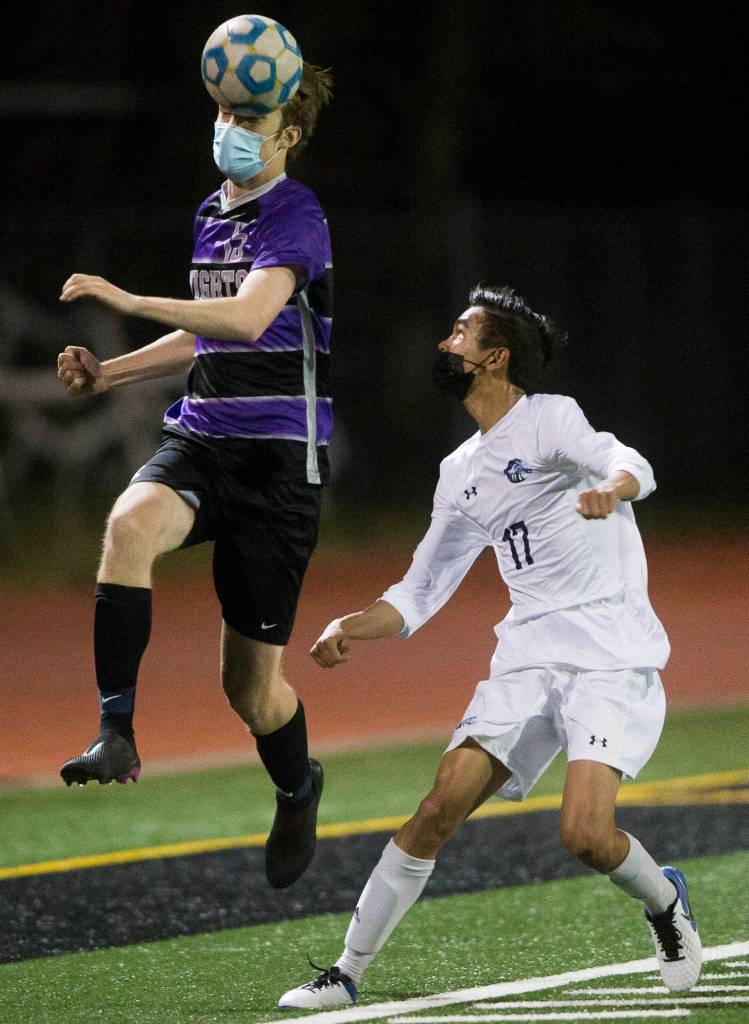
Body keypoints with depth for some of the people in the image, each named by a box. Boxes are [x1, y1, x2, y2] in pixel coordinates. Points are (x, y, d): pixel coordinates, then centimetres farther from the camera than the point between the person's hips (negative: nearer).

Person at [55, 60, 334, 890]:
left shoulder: (295, 214, -10)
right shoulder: (211, 213, 14)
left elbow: (249, 316, -27)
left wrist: (126, 300, -33)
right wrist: (107, 374, 15)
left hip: (278, 454, -6)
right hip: (200, 435, 6)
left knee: (252, 685, 2)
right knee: (130, 524, -32)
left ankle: (297, 791, 34)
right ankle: (116, 734, -32)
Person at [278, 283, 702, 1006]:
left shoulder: (549, 419, -5)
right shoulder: (462, 472, 17)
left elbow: (629, 465, -24)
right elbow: (419, 593, 23)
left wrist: (610, 491, -49)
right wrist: (350, 628, 4)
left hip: (612, 654, -6)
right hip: (528, 655, 6)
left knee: (585, 833, -21)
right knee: (442, 805, -8)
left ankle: (663, 900, 11)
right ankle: (347, 973, -1)